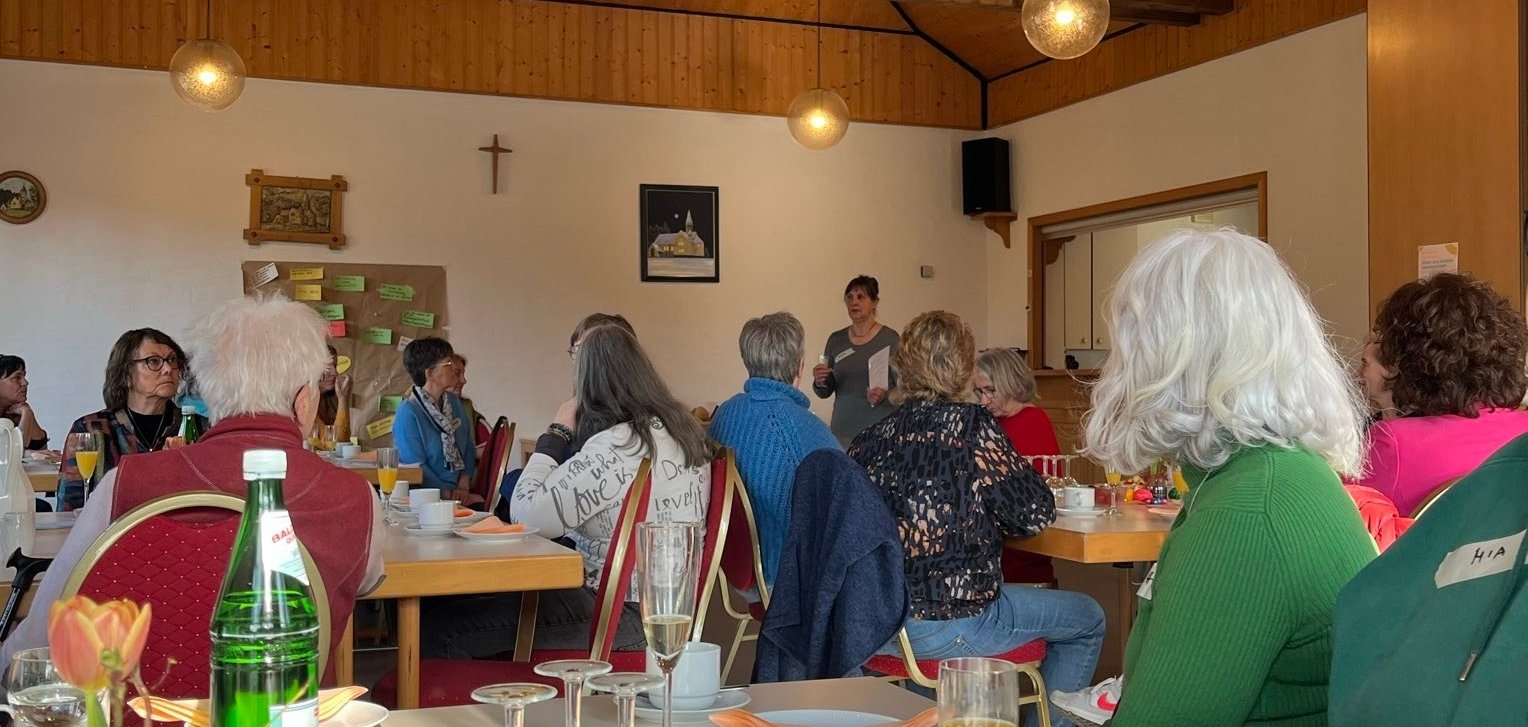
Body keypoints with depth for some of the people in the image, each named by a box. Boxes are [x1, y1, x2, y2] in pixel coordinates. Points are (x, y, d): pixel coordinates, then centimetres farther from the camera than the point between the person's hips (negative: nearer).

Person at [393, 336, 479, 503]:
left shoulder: (454, 402, 13)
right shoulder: (408, 413, -10)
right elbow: (415, 468, -11)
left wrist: (463, 486, -1)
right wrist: (450, 496, -14)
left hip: (459, 492, 7)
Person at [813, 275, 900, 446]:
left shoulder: (889, 338, -3)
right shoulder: (836, 340, 9)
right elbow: (825, 393, 12)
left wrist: (885, 395, -22)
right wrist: (820, 382, -8)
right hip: (843, 430, 4)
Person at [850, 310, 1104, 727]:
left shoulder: (871, 438, 2)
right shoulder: (970, 426, -12)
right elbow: (1036, 514, -10)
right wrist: (990, 518, 11)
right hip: (948, 625, -6)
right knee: (1088, 621, 15)